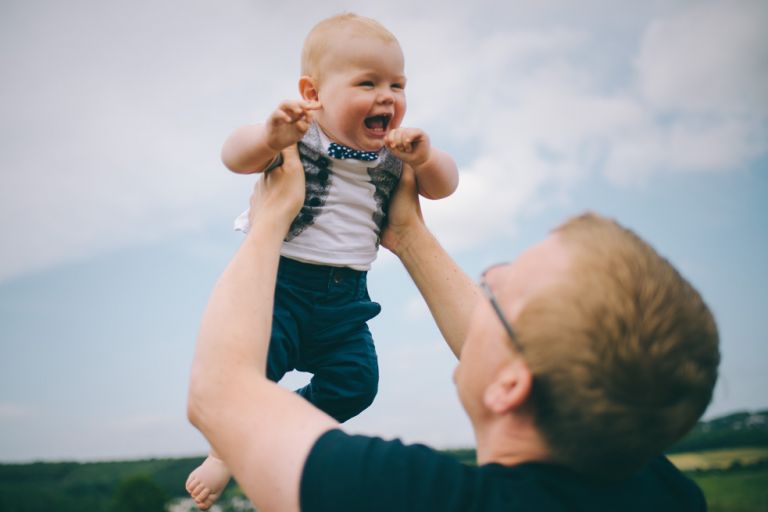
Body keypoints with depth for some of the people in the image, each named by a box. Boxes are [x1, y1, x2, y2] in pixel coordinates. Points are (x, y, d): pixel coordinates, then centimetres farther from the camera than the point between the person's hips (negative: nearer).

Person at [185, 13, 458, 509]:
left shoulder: (393, 152, 6)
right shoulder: (298, 136, -11)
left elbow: (445, 185, 5)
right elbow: (234, 156, -21)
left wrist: (423, 157, -18)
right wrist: (272, 136, -43)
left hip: (345, 296, 5)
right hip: (281, 281, -5)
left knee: (356, 380, -2)